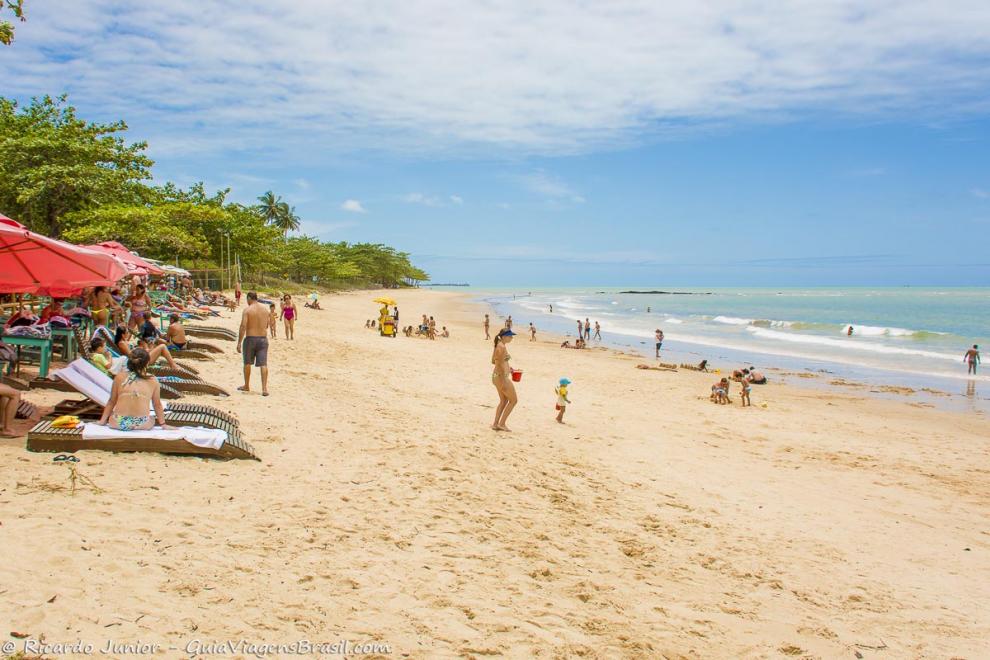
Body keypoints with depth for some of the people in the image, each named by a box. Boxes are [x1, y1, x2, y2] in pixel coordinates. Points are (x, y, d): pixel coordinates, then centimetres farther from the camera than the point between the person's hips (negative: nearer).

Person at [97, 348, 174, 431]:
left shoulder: (119, 377, 2)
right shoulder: (153, 381, 1)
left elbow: (111, 402, 8)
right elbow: (157, 405, 7)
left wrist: (103, 420, 19)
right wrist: (163, 424, 17)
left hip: (118, 423, 1)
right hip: (142, 424, -1)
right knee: (151, 419, 33)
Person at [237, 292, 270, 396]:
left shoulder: (247, 310, -9)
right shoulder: (265, 310, 7)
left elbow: (243, 327, -16)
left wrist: (239, 342, -15)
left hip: (250, 339, -3)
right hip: (263, 339, 3)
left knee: (247, 363, 15)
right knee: (263, 364, -2)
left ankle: (247, 386, 28)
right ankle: (264, 388, -11)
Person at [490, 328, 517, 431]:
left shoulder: (497, 345, 10)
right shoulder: (502, 347, -19)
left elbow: (493, 361, 20)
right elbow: (499, 365, -22)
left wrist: (507, 367, 22)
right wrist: (503, 382, -22)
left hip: (496, 376, 10)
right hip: (502, 377, -10)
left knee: (504, 401, 19)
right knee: (513, 400, 4)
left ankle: (495, 424, 20)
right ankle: (502, 423, 6)